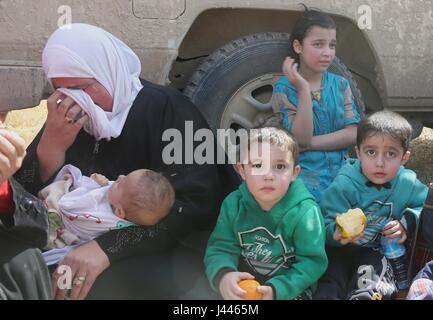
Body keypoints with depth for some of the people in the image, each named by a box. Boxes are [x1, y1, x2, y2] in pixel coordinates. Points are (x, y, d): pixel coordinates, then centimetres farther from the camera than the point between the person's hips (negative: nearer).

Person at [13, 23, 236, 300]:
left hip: (169, 245, -5)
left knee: (106, 283, -34)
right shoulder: (66, 118, 3)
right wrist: (52, 144, -22)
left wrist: (108, 247, -36)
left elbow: (193, 204, -26)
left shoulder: (167, 109, -15)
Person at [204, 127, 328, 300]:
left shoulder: (304, 213, -18)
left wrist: (276, 289, -28)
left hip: (290, 290, -3)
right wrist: (223, 275, -31)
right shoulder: (233, 205, -7)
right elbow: (220, 248, -9)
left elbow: (312, 262, -16)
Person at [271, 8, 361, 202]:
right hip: (305, 174, -4)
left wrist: (308, 144, -12)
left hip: (341, 169, 4)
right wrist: (303, 89, -21)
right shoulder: (284, 89, -4)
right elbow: (301, 138, -15)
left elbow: (352, 134, -2)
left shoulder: (341, 85, 7)